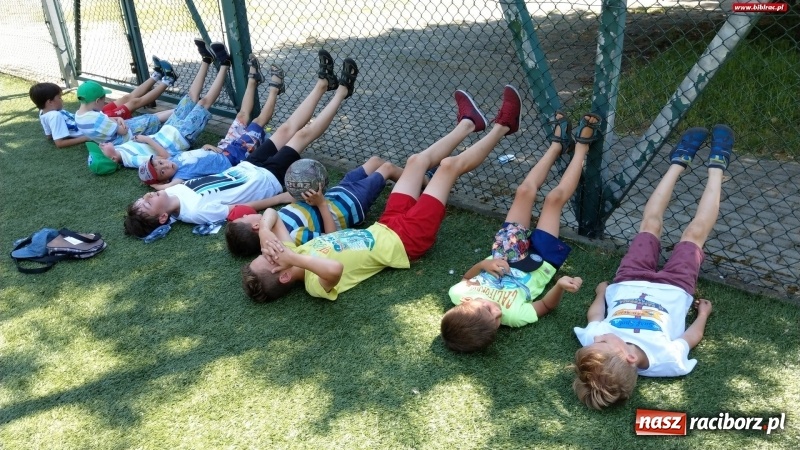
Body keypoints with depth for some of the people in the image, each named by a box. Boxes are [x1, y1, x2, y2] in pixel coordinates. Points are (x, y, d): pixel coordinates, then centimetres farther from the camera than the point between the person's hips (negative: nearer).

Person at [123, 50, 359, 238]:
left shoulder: (176, 191, -12)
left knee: (287, 128, 10)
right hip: (268, 178, -6)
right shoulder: (196, 211, -34)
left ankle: (324, 83, 28)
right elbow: (247, 208, -29)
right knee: (302, 133, -1)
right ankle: (341, 91, 19)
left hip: (246, 168, 7)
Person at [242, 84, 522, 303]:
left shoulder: (298, 254, -12)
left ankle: (469, 123, 43)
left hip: (385, 228, 7)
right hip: (407, 238, -7)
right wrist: (292, 258, -48)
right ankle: (501, 126, 24)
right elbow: (336, 268, -58)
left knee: (417, 160, 15)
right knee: (450, 165, -3)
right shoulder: (317, 284, -33)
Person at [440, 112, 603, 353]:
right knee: (555, 198, -4)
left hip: (506, 256, 3)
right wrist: (560, 286, -45)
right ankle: (581, 145, 24)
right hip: (539, 261, -3)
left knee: (525, 191, 2)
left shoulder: (458, 295, -35)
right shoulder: (513, 315, -43)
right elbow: (547, 305, -24)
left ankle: (558, 143, 32)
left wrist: (483, 264, -32)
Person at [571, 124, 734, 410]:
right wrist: (703, 312, 2)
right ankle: (716, 165, 33)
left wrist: (602, 290, 8)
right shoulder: (666, 361, -44)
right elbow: (694, 335, -18)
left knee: (650, 223, 12)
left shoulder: (592, 341, -40)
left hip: (628, 284, 2)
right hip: (673, 289, -1)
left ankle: (679, 162, 38)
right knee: (694, 232, 7)